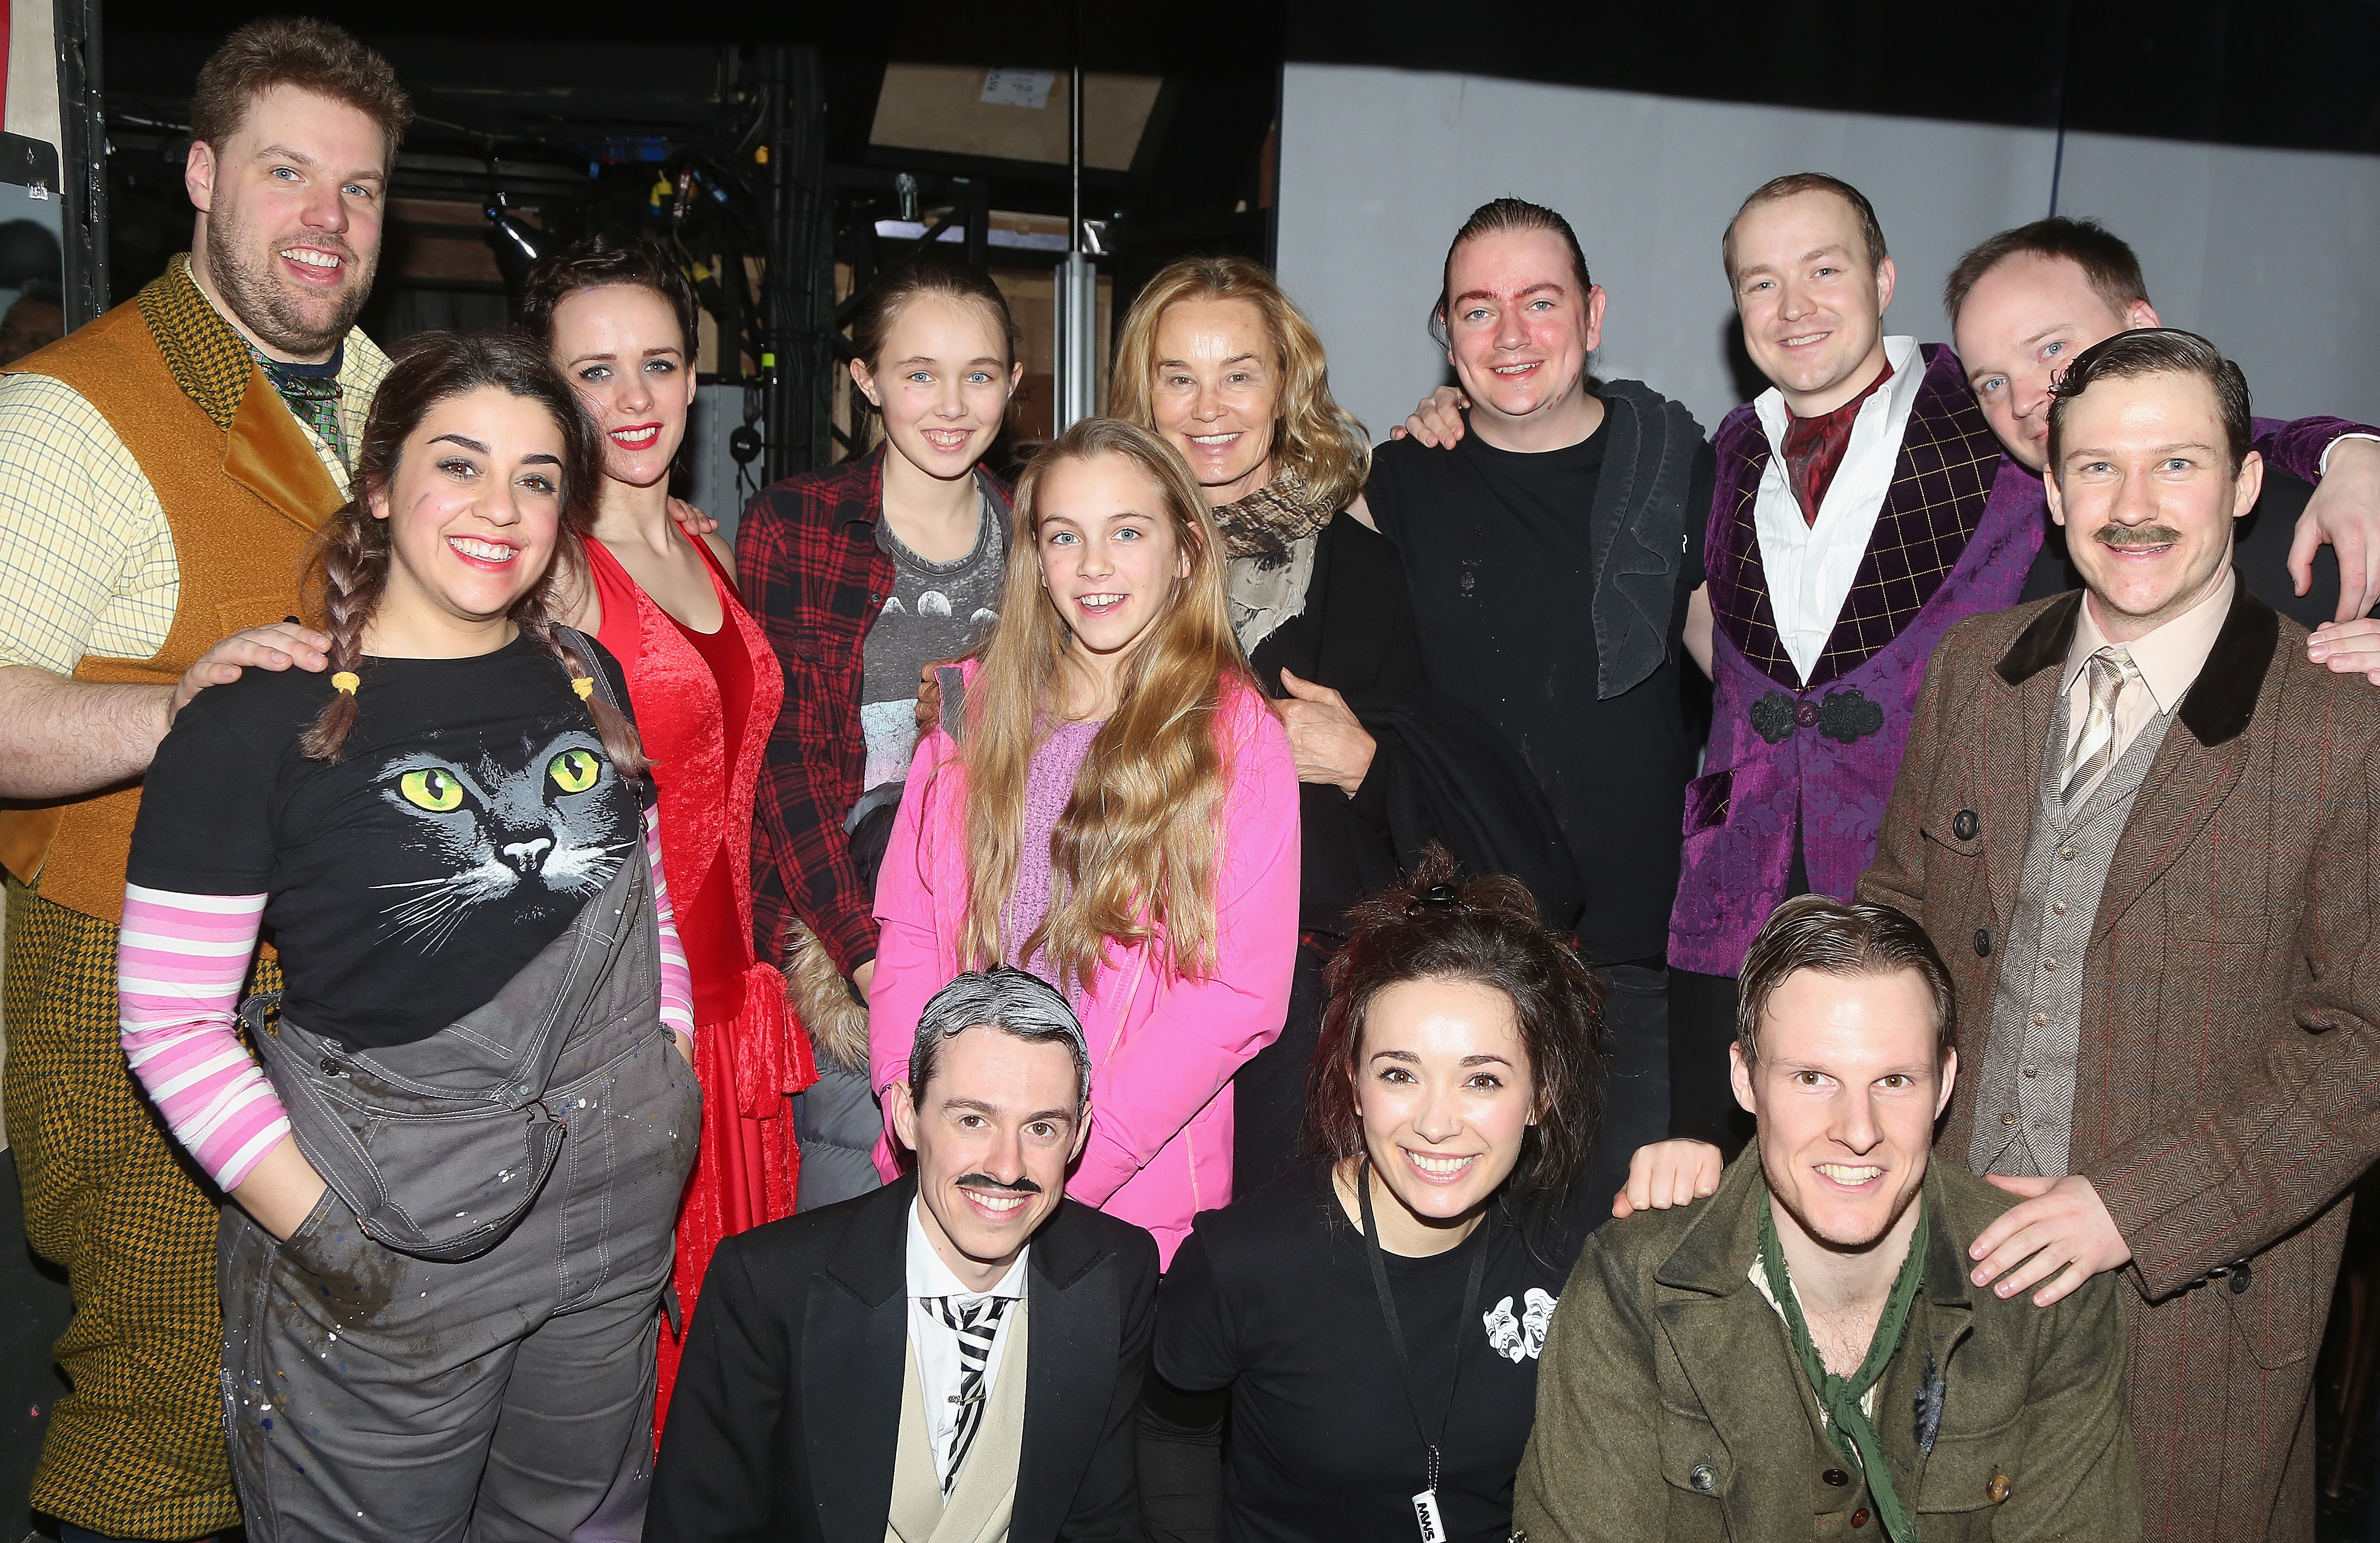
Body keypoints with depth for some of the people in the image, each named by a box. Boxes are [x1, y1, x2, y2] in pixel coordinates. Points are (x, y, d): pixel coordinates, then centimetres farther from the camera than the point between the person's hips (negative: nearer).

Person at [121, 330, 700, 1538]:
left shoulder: (588, 682, 5)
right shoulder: (260, 721, -11)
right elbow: (170, 1023, -11)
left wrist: (674, 1076, 4)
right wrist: (322, 1231, -15)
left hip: (617, 1227, 5)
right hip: (390, 1251, -5)